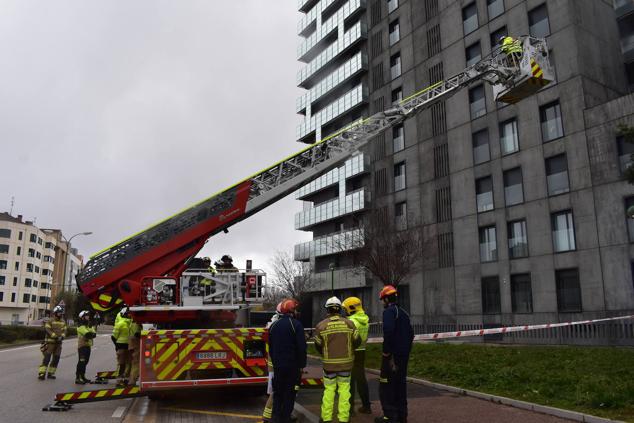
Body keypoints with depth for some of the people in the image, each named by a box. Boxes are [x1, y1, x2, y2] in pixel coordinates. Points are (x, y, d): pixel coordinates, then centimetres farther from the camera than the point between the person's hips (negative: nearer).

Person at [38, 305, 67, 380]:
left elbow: (64, 331, 7)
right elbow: (48, 330, -14)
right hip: (50, 342, -6)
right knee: (47, 358, -11)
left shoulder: (63, 322, 13)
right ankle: (41, 373, -10)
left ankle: (50, 373, 17)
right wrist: (55, 336, -24)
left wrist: (62, 336, -13)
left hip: (58, 343, 6)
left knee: (56, 358, 7)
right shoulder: (50, 321, -4)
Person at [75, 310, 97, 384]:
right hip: (82, 346, -8)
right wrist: (92, 334, -7)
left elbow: (94, 334, 4)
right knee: (81, 362, -11)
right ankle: (77, 378, -9)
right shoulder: (81, 327, -9)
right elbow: (87, 334, -24)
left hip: (88, 346, 8)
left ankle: (82, 377, 25)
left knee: (85, 362, 15)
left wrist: (91, 334, -16)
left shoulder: (89, 326, 17)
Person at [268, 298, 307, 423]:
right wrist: (302, 365, -7)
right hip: (292, 365, -5)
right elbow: (301, 347, -15)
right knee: (289, 392, 5)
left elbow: (270, 347, 14)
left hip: (278, 365, 5)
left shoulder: (274, 325, 7)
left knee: (278, 392, 14)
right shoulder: (296, 325, -13)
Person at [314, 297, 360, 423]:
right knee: (344, 389, 9)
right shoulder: (349, 323, -5)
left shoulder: (321, 325, -8)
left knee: (329, 390, 11)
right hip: (346, 362, 1)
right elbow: (357, 341, 0)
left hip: (329, 363, 0)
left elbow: (318, 345, -1)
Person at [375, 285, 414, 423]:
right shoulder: (404, 313, 16)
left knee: (386, 386, -2)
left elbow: (388, 332, -25)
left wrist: (387, 352, -20)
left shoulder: (389, 311, -12)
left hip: (392, 355, -9)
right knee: (400, 384, 15)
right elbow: (410, 334, 18)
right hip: (404, 355, 9)